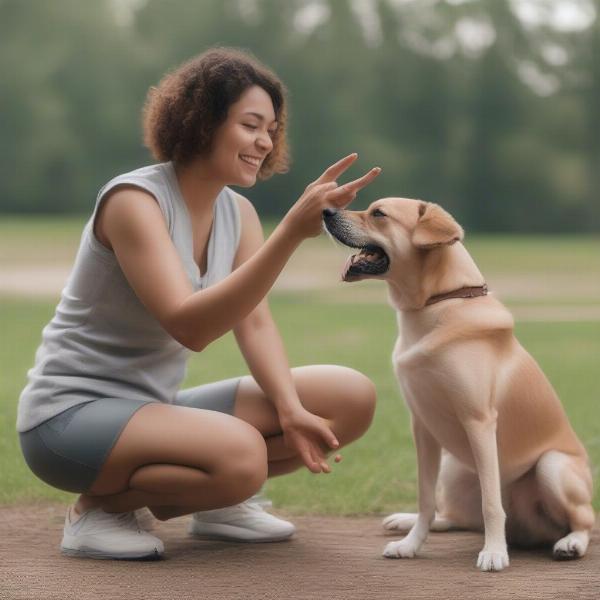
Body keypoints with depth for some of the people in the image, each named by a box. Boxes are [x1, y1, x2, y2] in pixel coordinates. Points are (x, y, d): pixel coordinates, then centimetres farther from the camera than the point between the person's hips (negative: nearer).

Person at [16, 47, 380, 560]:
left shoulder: (238, 212, 5)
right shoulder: (134, 200, -20)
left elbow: (256, 325, 0)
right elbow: (188, 326, -32)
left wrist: (290, 409, -19)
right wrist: (293, 230, -41)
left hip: (155, 406, 8)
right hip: (73, 413, -8)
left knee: (352, 398, -5)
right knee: (240, 454, -36)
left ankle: (216, 502, 9)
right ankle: (100, 507, -9)